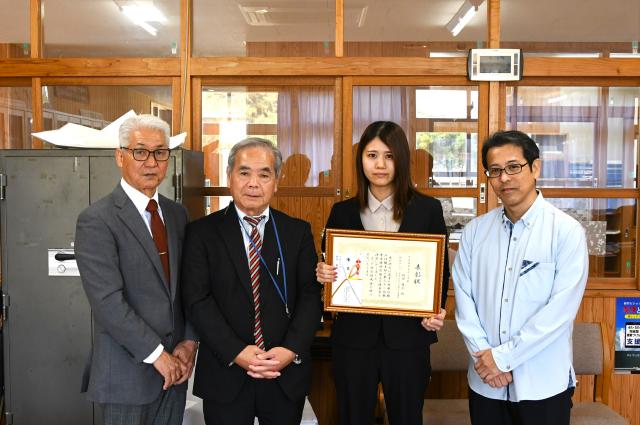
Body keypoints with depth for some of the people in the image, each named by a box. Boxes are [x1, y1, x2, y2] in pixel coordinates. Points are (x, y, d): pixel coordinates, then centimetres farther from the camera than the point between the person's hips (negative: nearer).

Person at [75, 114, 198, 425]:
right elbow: (107, 300, -18)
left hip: (175, 366, 6)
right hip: (128, 370, -5)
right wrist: (157, 354, -16)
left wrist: (189, 342, -4)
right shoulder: (96, 220, -12)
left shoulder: (177, 214, 8)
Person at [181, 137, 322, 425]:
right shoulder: (202, 232, -1)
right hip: (225, 375, -1)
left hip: (287, 376, 2)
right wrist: (236, 352, -16)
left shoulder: (298, 231, 3)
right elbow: (197, 300, -7)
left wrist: (291, 350, -14)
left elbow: (310, 295, -1)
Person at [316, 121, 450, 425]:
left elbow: (441, 270, 5)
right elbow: (330, 269, 9)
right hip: (353, 337, 1)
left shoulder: (428, 209, 0)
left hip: (407, 338, -1)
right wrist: (323, 274, -14)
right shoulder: (342, 212, 3)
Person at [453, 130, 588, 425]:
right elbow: (464, 298, 0)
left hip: (543, 385, -3)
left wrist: (503, 356, -13)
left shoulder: (567, 231, -10)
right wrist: (484, 357, -10)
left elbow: (561, 310, -14)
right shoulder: (475, 231, 2)